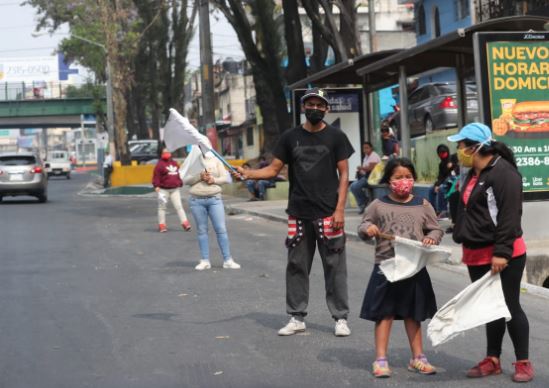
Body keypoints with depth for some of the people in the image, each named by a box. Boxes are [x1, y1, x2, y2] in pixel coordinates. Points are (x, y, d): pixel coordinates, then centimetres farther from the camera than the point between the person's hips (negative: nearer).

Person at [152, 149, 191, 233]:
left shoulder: (175, 163, 14)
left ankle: (185, 223, -6)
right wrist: (156, 186, -16)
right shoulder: (160, 164, -4)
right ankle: (162, 225, 9)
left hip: (175, 189, 4)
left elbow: (178, 175, 24)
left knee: (179, 206, -3)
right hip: (163, 190, -4)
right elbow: (156, 176, -9)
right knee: (162, 207, 4)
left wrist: (180, 183, 21)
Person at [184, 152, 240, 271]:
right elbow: (185, 180, -3)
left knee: (221, 229, -4)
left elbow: (225, 178, 5)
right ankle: (205, 261, 10)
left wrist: (214, 180, -12)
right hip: (197, 200, 0)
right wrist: (199, 176, -16)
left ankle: (228, 260, 0)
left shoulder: (215, 160, 8)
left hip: (214, 199, 0)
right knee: (202, 230, 4)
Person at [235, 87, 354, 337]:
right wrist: (249, 174, -12)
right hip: (298, 213, 3)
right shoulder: (290, 137, 8)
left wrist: (339, 208, -9)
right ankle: (296, 318, 15)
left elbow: (343, 174, 0)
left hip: (328, 213, -3)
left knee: (334, 266, 0)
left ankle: (340, 318, 8)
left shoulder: (335, 137, 2)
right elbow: (273, 169, 7)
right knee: (296, 266, 7)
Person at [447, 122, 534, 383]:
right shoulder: (473, 174, 15)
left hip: (503, 257, -9)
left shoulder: (504, 172, -16)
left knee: (509, 307, -1)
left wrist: (502, 252, -25)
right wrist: (466, 247, 20)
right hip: (478, 256, 9)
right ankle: (492, 360, 22)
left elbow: (510, 216, -22)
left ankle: (523, 362, 8)